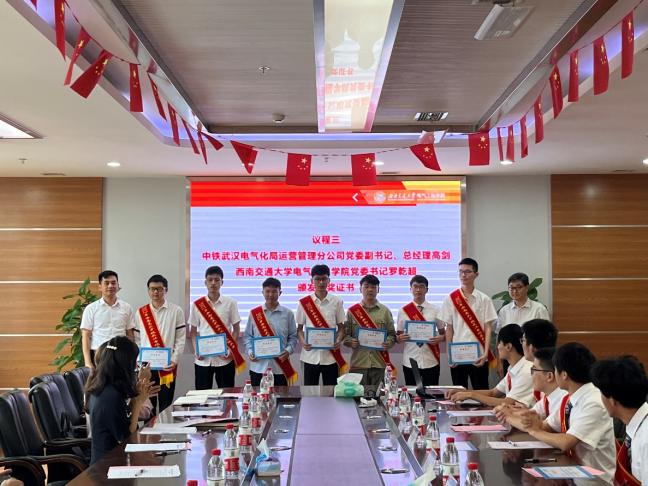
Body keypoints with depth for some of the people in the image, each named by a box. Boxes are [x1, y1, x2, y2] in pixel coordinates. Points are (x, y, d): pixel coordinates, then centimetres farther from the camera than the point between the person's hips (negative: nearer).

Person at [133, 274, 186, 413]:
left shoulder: (176, 311, -1)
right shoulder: (140, 313, 7)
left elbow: (181, 338, -2)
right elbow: (137, 339, 8)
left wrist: (174, 360, -10)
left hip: (168, 365, -2)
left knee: (166, 404, 6)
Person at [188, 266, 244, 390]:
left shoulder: (230, 303, -1)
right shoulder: (197, 304, 3)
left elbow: (236, 329, 4)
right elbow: (193, 332, 9)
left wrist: (231, 350, -9)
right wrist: (196, 351, -5)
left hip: (225, 358, -1)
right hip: (203, 359, 1)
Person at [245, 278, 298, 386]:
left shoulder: (287, 313, 2)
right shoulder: (254, 313, 5)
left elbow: (293, 337, 4)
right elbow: (248, 336, 8)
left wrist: (288, 350, -13)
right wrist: (250, 351, -8)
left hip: (280, 367, -1)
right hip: (258, 367, 1)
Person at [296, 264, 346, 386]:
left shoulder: (337, 302, 2)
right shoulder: (304, 303, 2)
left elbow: (341, 327, 6)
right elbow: (299, 328, 7)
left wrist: (338, 341, -13)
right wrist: (303, 342, -12)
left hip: (331, 356, 0)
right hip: (310, 355, 0)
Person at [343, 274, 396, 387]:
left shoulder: (385, 311, 10)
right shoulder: (352, 311, 7)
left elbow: (392, 334, 9)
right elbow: (345, 334, 6)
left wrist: (388, 343, -11)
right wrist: (351, 342, -14)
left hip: (380, 363, 1)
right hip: (358, 364, 0)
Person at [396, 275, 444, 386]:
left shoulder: (435, 310, 4)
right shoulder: (403, 311, 3)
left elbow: (443, 333, 10)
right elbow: (397, 336, 8)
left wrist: (440, 338, -12)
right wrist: (400, 338, -14)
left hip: (431, 362, 0)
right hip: (410, 362, 0)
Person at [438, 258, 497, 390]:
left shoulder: (484, 299, 0)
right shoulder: (451, 299, 3)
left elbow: (488, 328, 0)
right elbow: (449, 329, 5)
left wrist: (485, 353, -10)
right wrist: (449, 354, -2)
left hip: (478, 356, -1)